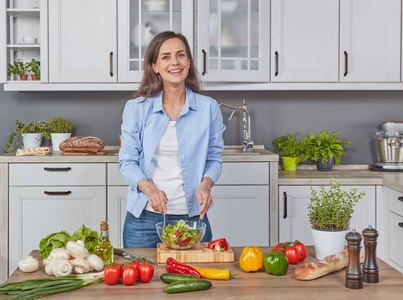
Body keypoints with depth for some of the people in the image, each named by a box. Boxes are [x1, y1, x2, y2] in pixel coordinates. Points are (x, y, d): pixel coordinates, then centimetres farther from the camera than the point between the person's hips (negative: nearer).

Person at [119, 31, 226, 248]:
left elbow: (214, 159, 7)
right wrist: (150, 189, -19)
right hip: (144, 218, 0)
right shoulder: (136, 108, 0)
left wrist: (205, 184, -14)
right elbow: (127, 162, 0)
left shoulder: (208, 108, 1)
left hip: (192, 217, 0)